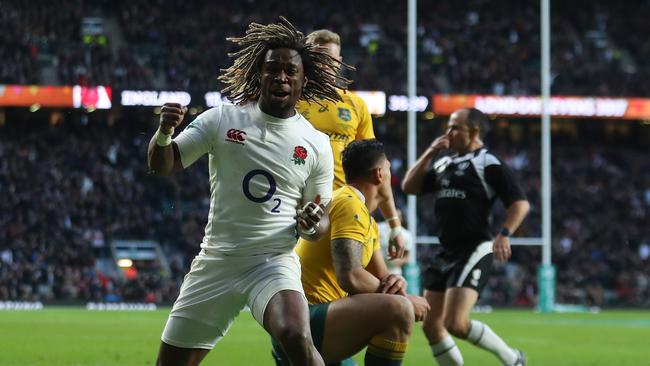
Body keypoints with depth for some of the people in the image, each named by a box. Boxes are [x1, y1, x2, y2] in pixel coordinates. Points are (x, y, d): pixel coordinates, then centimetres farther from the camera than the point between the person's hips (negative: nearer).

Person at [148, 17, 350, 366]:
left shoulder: (316, 144, 2)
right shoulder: (221, 120, 1)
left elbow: (321, 220, 9)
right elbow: (162, 166, 0)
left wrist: (312, 224, -15)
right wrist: (163, 133, -21)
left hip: (274, 262, -2)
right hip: (215, 261, 2)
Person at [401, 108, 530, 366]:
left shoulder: (487, 163, -7)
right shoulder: (444, 164, 17)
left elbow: (520, 203, -12)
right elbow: (409, 186, 14)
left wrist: (504, 234, -26)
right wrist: (429, 153, 6)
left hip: (474, 252, -9)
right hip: (445, 254, 9)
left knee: (455, 324, -20)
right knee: (431, 325, 5)